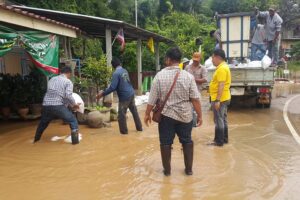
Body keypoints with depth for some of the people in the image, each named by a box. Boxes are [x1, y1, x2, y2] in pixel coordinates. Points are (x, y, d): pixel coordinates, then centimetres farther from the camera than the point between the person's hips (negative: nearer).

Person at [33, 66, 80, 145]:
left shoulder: (52, 79, 21)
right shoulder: (68, 81, 4)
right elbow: (68, 95, -11)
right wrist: (74, 104, 4)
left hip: (46, 105, 6)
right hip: (58, 106, -6)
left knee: (43, 123, 28)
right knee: (73, 121, 7)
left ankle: (36, 140, 44)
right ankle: (75, 140, 0)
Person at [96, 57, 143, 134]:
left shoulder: (116, 73, -16)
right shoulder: (125, 71, 8)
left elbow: (113, 87, -22)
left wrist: (102, 94, -15)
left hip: (124, 96, -8)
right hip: (131, 94, 8)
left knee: (121, 114, 5)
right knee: (134, 111, 18)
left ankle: (124, 131, 13)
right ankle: (139, 127, 29)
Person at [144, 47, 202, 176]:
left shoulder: (160, 75, -8)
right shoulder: (188, 76, -6)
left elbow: (152, 99, -5)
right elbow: (195, 99, -6)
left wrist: (147, 114, 7)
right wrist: (200, 115, 3)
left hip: (166, 115, -1)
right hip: (185, 115, 1)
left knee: (165, 142, 11)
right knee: (187, 141, 15)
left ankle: (167, 170, 21)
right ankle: (189, 169, 24)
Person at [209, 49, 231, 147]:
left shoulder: (221, 68, -19)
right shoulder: (223, 67, 14)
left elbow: (221, 85, -25)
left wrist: (217, 100, -26)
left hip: (219, 99, -10)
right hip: (223, 98, 10)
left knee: (218, 120, -3)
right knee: (223, 119, 15)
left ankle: (219, 141, 5)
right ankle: (224, 139, 25)